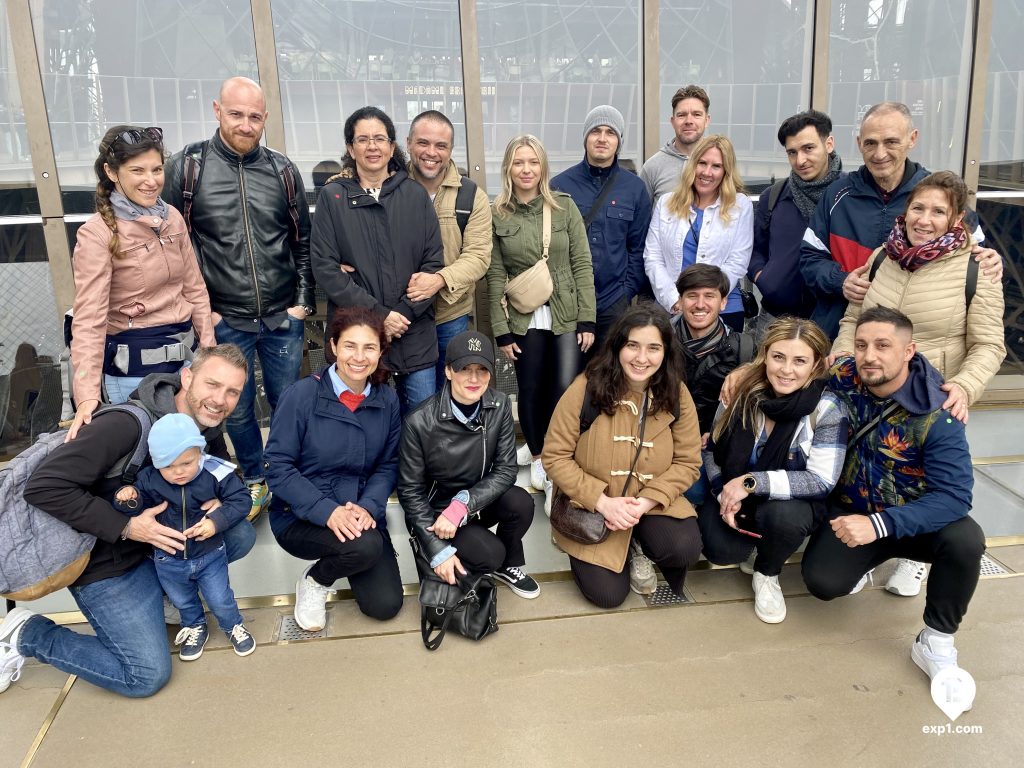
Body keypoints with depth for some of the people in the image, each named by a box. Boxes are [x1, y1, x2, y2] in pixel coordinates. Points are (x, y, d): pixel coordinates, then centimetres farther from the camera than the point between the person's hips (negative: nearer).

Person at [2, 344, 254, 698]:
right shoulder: (129, 424, -31)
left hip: (160, 541, 7)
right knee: (148, 676, -7)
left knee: (241, 535, -8)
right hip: (105, 563, -7)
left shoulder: (208, 428, -7)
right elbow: (44, 487, -31)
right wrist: (127, 527, -32)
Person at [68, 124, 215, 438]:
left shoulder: (172, 218, 3)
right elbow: (89, 318, -19)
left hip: (185, 353, 6)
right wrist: (87, 396, -26)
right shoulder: (97, 233, -14)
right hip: (134, 365, -6)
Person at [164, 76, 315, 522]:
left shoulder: (283, 171, 1)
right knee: (237, 410, 12)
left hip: (283, 318, 1)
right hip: (224, 320, -1)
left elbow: (303, 242, 8)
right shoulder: (187, 168, -5)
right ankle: (255, 482, 34)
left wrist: (304, 301, 3)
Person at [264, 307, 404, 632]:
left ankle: (347, 560, 26)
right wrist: (328, 511, -26)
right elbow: (278, 467, -15)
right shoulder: (302, 395, -15)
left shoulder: (387, 400, -2)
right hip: (300, 517, -4)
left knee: (385, 605, -5)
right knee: (366, 546, -32)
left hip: (361, 514, 4)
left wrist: (368, 507, -19)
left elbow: (388, 465, 1)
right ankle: (315, 581, 2)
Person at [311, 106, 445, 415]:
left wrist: (404, 313, -9)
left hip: (415, 334, 1)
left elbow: (434, 262, 3)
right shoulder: (332, 197, 3)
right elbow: (325, 267, -4)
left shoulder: (415, 195, 7)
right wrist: (378, 314, -13)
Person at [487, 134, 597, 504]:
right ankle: (538, 458, 30)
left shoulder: (565, 206, 0)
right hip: (524, 320, 0)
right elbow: (495, 275, -1)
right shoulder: (497, 214, 0)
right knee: (531, 391, 8)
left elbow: (582, 264, 0)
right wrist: (501, 330, -3)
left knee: (566, 389, -8)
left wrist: (587, 319, -5)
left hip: (567, 315, 0)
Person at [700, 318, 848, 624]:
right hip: (732, 493, 2)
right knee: (721, 551, -25)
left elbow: (822, 481, -22)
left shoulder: (827, 408, -18)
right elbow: (712, 448, 0)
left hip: (792, 500, -1)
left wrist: (752, 482, -29)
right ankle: (750, 536, 15)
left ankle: (767, 574, 0)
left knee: (782, 516, -36)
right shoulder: (741, 387, -11)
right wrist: (723, 494, -16)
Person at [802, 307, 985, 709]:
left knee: (965, 539, -34)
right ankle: (872, 558, 15)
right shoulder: (841, 377, -16)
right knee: (823, 582, -24)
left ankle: (935, 644, -9)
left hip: (914, 517, -2)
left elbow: (954, 496, -30)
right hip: (851, 510, 2)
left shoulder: (936, 414, -24)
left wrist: (880, 525, -41)